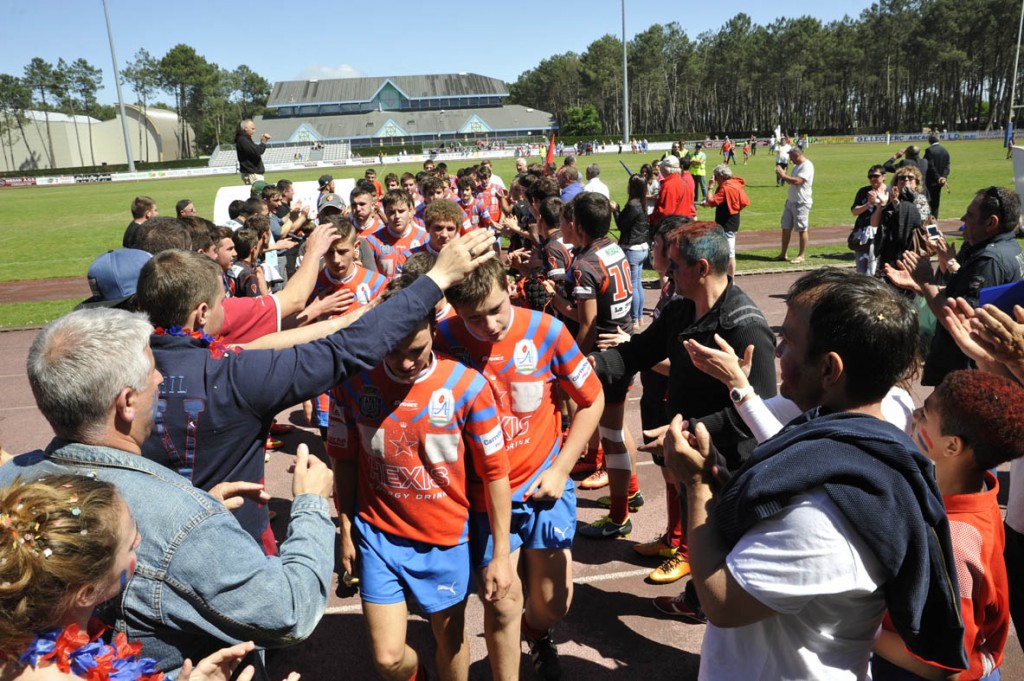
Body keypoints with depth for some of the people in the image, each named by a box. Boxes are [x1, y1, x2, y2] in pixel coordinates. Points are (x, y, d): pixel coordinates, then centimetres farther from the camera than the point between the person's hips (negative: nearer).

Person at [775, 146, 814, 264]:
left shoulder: (807, 166, -15)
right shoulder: (797, 166, 16)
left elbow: (797, 181, -26)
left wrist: (783, 175, -16)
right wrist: (783, 176, 5)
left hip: (801, 203, -9)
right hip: (791, 201, 9)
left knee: (802, 229, 0)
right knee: (786, 228, 9)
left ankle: (801, 256, 7)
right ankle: (783, 254, 15)